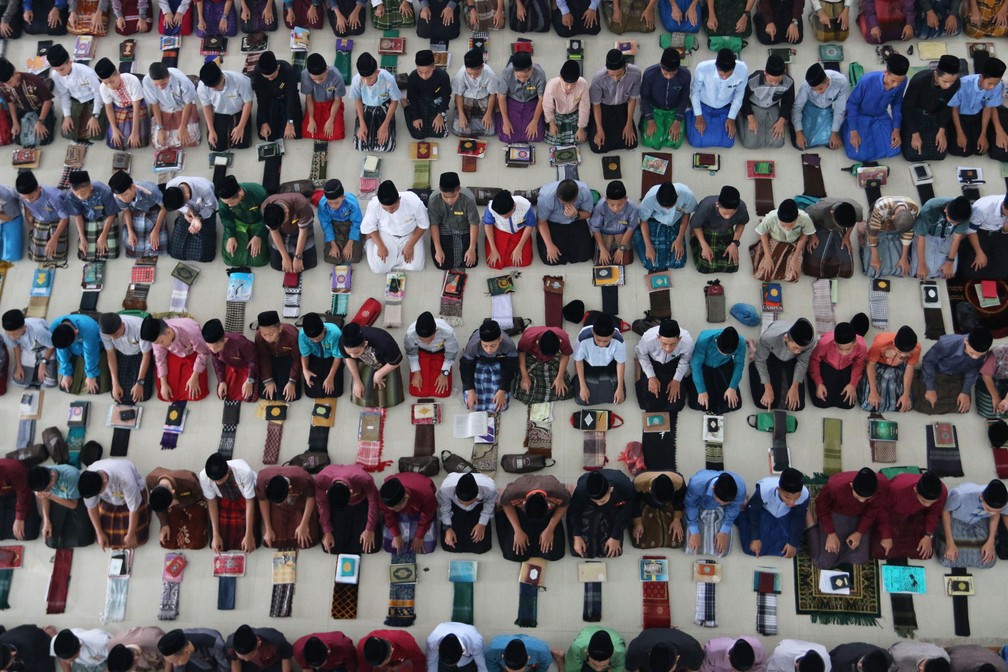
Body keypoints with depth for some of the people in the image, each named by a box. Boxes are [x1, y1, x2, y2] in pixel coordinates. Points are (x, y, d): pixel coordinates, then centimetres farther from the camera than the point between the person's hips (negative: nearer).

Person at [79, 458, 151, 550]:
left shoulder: (125, 479, -45)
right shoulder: (87, 480, -32)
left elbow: (134, 508, -29)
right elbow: (91, 507, -13)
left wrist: (131, 535, -18)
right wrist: (99, 533, -6)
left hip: (135, 492, -3)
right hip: (108, 501, 3)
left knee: (137, 537, -2)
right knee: (106, 536, 3)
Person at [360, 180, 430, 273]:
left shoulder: (414, 202, -31)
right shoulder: (374, 204, -29)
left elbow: (423, 225, -14)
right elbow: (368, 227, -10)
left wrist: (410, 245, -18)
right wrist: (380, 246, -17)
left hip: (410, 235, 0)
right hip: (386, 235, 0)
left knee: (416, 266, -14)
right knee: (379, 268, -10)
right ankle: (369, 241, 20)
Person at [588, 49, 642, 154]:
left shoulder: (635, 73, -29)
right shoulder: (598, 79, -35)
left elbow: (632, 99, -11)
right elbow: (596, 104, -17)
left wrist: (629, 125, -8)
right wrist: (599, 130, -16)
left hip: (622, 106, 2)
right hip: (603, 107, -2)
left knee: (631, 143, -3)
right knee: (597, 146, -11)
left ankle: (615, 123, 25)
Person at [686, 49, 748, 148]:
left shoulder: (742, 70, -31)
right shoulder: (702, 68, -36)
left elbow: (739, 94, -9)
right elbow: (695, 91, -14)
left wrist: (731, 118, -9)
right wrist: (698, 116, -13)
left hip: (724, 108, 2)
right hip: (703, 106, -2)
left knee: (727, 142, -4)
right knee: (696, 141, -8)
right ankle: (689, 111, 20)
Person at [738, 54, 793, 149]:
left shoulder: (789, 82, -23)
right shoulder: (753, 81, -33)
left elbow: (787, 102, -2)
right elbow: (743, 99, -12)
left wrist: (781, 121, -14)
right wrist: (750, 118, -21)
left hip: (773, 109, 2)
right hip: (754, 108, -2)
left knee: (777, 143, -12)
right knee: (751, 144, -15)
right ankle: (740, 120, 15)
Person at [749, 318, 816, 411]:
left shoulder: (810, 341, -37)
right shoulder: (768, 337, -43)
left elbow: (802, 362, -14)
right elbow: (760, 361, -22)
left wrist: (795, 387, -18)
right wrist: (768, 388, -21)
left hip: (792, 360, 2)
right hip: (771, 357, -2)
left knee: (798, 405, -1)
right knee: (767, 403, -6)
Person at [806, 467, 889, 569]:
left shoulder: (883, 485, -32)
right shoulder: (836, 486, -39)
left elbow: (873, 510, -10)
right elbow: (821, 505, -17)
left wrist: (859, 533, -12)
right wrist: (831, 533, -15)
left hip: (861, 517, 3)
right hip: (835, 514, -3)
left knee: (860, 560, -6)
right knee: (824, 563, -6)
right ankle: (809, 520, 15)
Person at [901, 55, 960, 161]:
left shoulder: (956, 84, -23)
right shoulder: (918, 80, -34)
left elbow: (947, 107, -4)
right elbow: (907, 107, -20)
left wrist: (942, 131, -12)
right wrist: (915, 134, -20)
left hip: (935, 115, 3)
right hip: (914, 114, -3)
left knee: (939, 153, -9)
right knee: (912, 154, -13)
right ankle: (905, 132, 18)